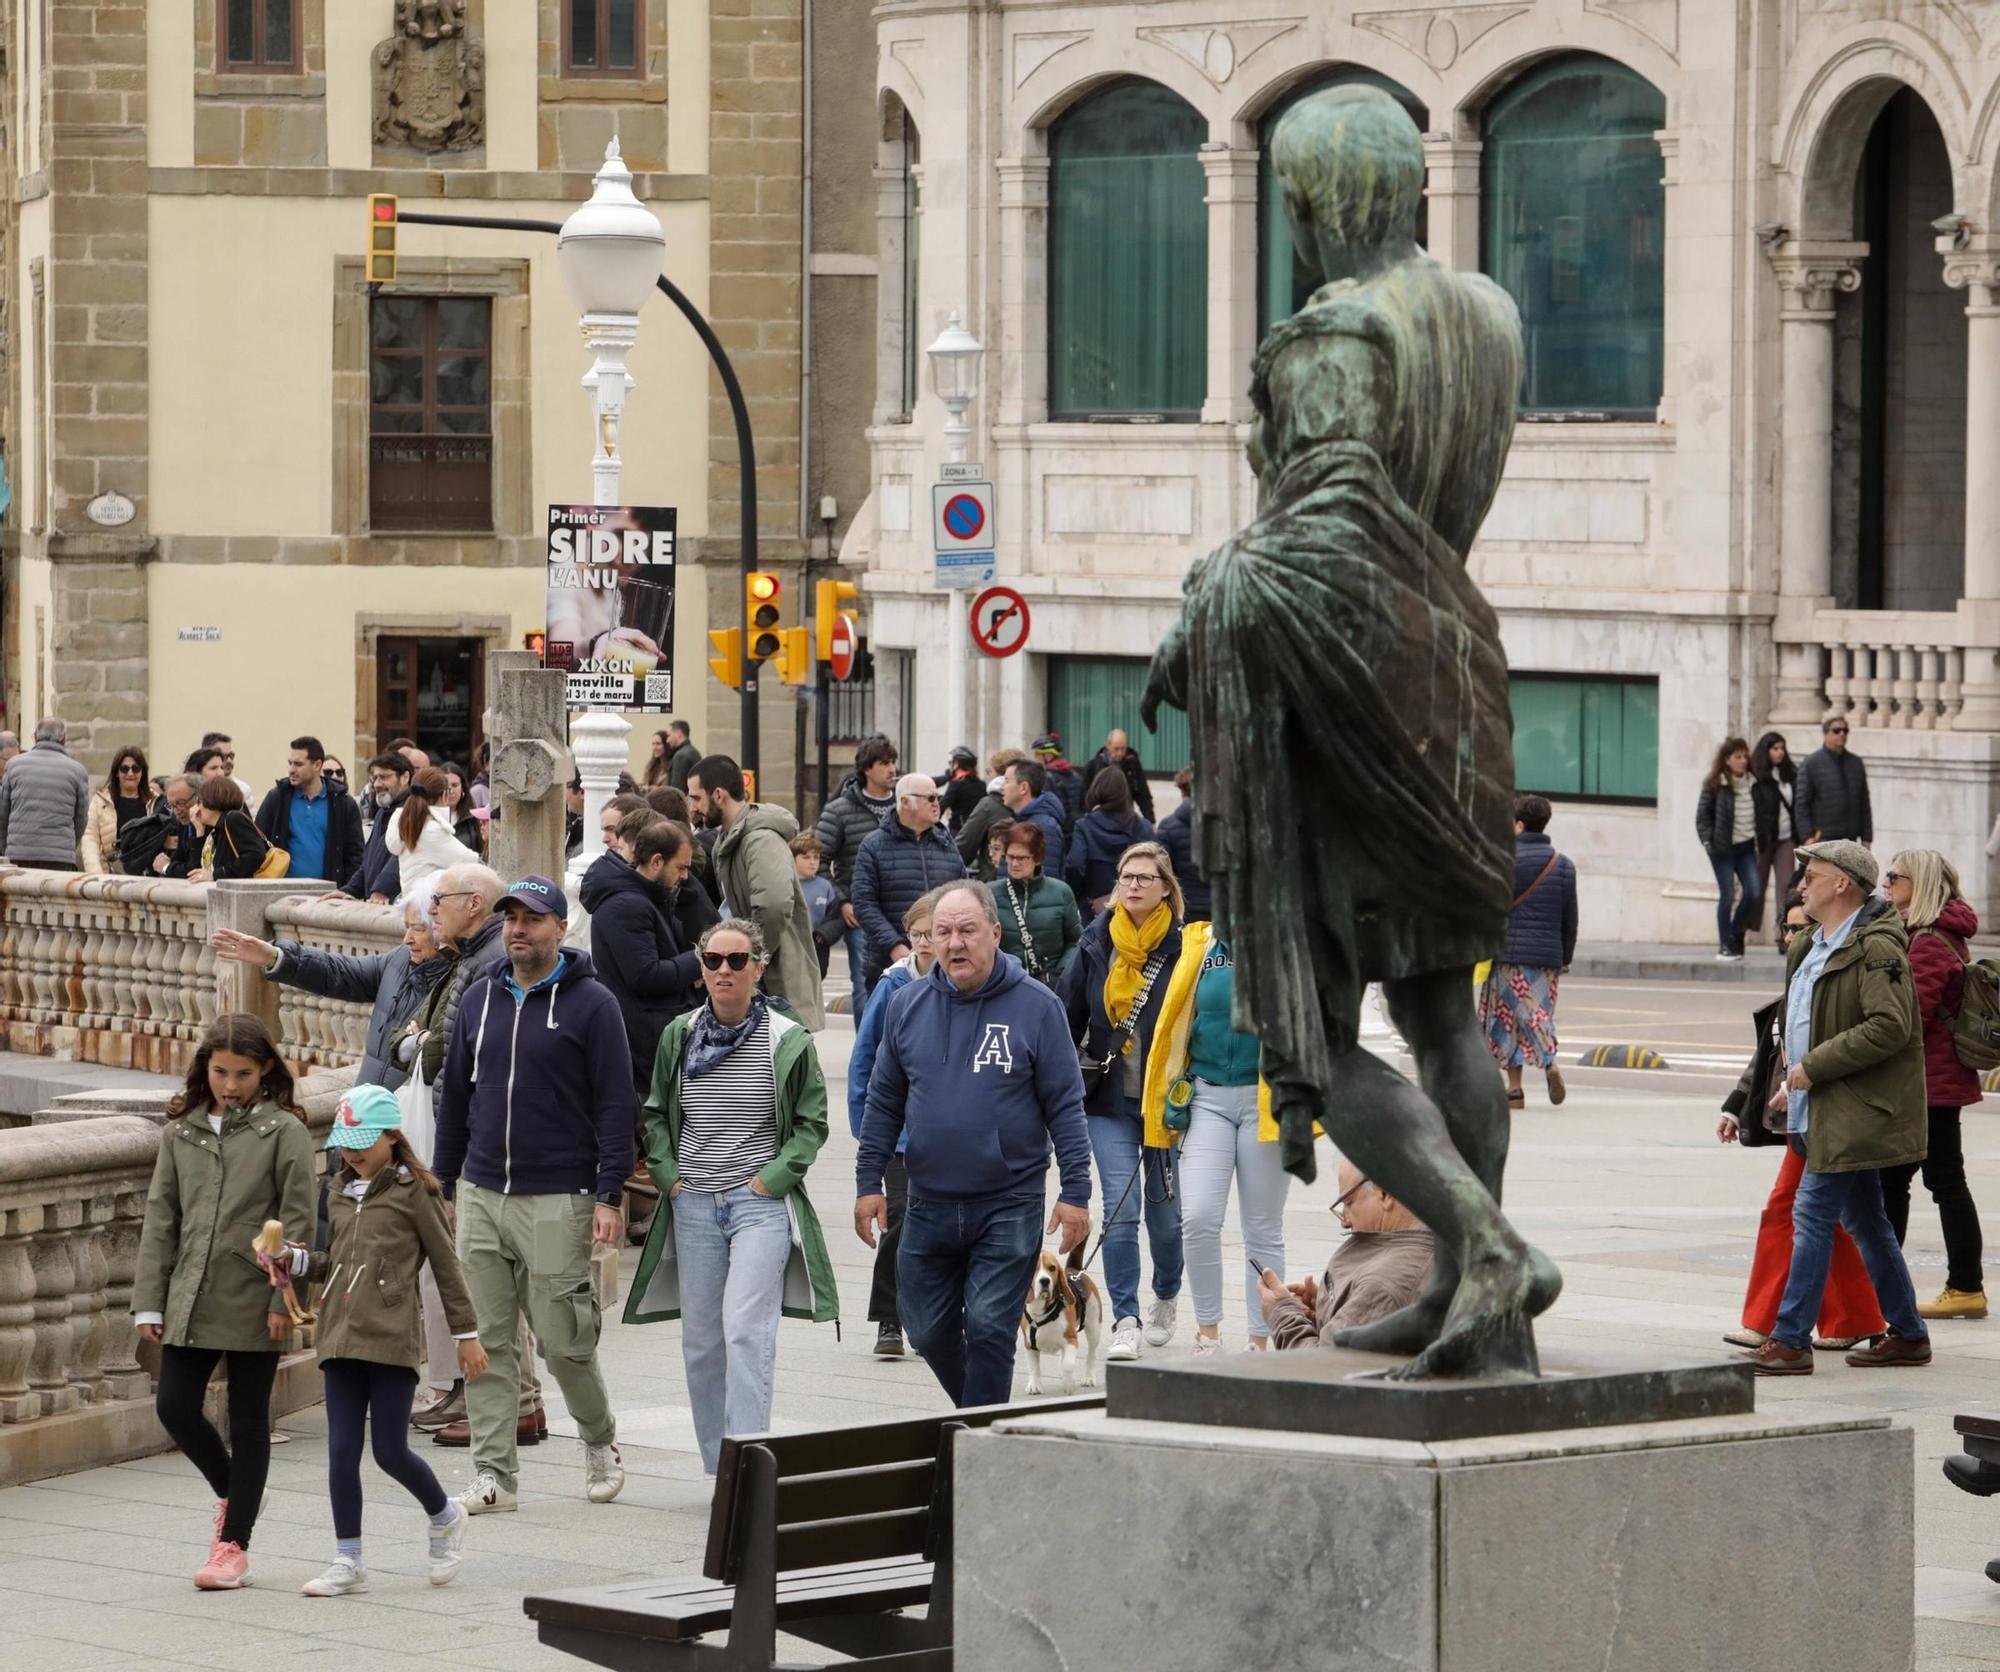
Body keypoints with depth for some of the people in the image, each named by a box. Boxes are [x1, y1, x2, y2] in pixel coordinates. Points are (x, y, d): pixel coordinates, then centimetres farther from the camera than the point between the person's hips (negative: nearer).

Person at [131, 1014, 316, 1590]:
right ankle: (231, 1493, 24)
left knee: (248, 1421, 4)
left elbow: (298, 1219, -6)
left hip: (253, 1301, -4)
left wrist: (285, 1299, -12)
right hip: (191, 1299, 4)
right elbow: (160, 1219, 11)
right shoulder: (182, 1133, 10)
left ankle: (234, 1542, 11)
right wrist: (149, 1301, 6)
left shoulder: (283, 1131, -3)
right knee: (174, 1406, -3)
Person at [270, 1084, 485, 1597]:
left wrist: (466, 1334, 1)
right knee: (342, 1451, 2)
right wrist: (298, 1260, 2)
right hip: (341, 1337, 6)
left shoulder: (413, 1191, -4)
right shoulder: (342, 1192, 14)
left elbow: (445, 1264, -1)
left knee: (391, 1451, -4)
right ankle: (348, 1561, 7)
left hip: (393, 1339, -6)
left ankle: (444, 1517, 24)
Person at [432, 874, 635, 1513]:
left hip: (557, 1200, -5)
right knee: (487, 1342, 2)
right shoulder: (480, 998, 12)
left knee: (563, 1341, -2)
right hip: (481, 1196, 5)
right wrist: (444, 1181, 15)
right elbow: (454, 1094, 19)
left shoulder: (591, 1004, -4)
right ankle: (492, 1472, 6)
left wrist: (609, 1196, -11)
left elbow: (616, 1104, -6)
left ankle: (599, 1437, 24)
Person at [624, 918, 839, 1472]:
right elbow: (656, 1114, 18)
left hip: (761, 1203, -4)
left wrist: (776, 1176, -6)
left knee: (746, 1331, -17)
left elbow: (812, 1121, 4)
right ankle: (718, 1471, 15)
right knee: (701, 1340, 6)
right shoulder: (679, 1037, 6)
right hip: (694, 1204, 4)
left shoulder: (788, 1041, -4)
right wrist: (668, 1173, 4)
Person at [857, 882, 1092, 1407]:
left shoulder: (1035, 1005, -5)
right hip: (929, 1205, 4)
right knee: (928, 1330, 10)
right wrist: (868, 1183, 7)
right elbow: (884, 1103, 11)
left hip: (1010, 1203, -4)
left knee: (989, 1329, -7)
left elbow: (1065, 1105, -3)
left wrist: (1076, 1191, -7)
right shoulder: (908, 1005, 5)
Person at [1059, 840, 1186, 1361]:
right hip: (1110, 1102, 2)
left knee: (1164, 1209, 10)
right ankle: (1125, 1323, -8)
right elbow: (1068, 1019, 12)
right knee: (1120, 1209, -8)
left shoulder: (1183, 948, -6)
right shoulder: (1096, 945, 4)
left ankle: (1166, 1296, 36)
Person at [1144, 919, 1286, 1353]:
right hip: (1208, 1100, 2)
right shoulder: (1200, 945, 8)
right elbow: (1175, 1024, 13)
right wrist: (1172, 1100, 9)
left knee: (1263, 1230, 5)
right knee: (1198, 1218, -8)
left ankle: (1259, 1341, 13)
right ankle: (1207, 1331, 7)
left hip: (1265, 1101, -2)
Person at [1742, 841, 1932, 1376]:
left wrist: (1815, 1066, -21)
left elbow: (1890, 1027, -24)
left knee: (1813, 1213, -12)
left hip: (1856, 1108, -10)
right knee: (1864, 1220, 14)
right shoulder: (1814, 948, 16)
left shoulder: (1876, 948, -15)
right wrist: (1795, 1080, 16)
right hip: (1830, 1107, 10)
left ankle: (1790, 1341, -11)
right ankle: (1908, 1335, 22)